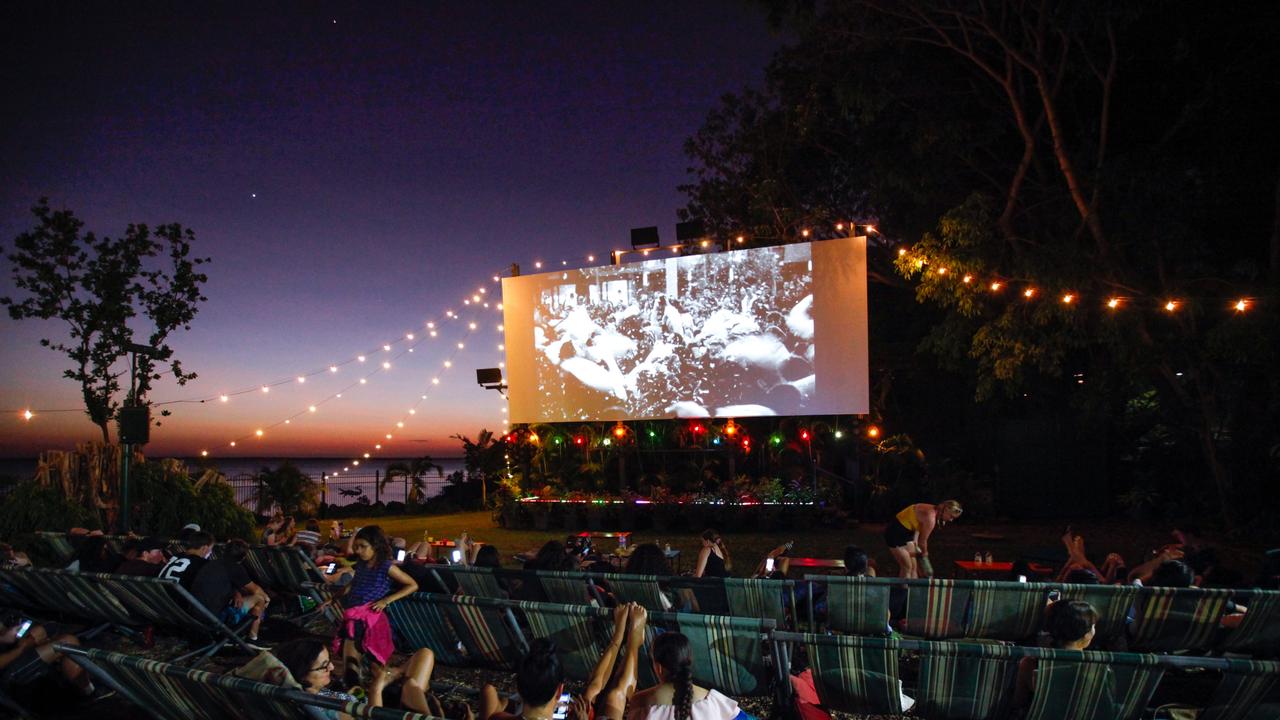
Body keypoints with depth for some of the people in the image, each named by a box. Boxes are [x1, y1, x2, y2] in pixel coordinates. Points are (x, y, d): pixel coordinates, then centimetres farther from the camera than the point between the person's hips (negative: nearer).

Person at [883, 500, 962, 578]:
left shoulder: (934, 510, 1)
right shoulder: (930, 517, -26)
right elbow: (922, 540, -15)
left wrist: (915, 541, -1)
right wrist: (924, 554, 2)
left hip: (905, 533, 10)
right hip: (895, 533, -10)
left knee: (914, 566, 9)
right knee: (907, 567, -8)